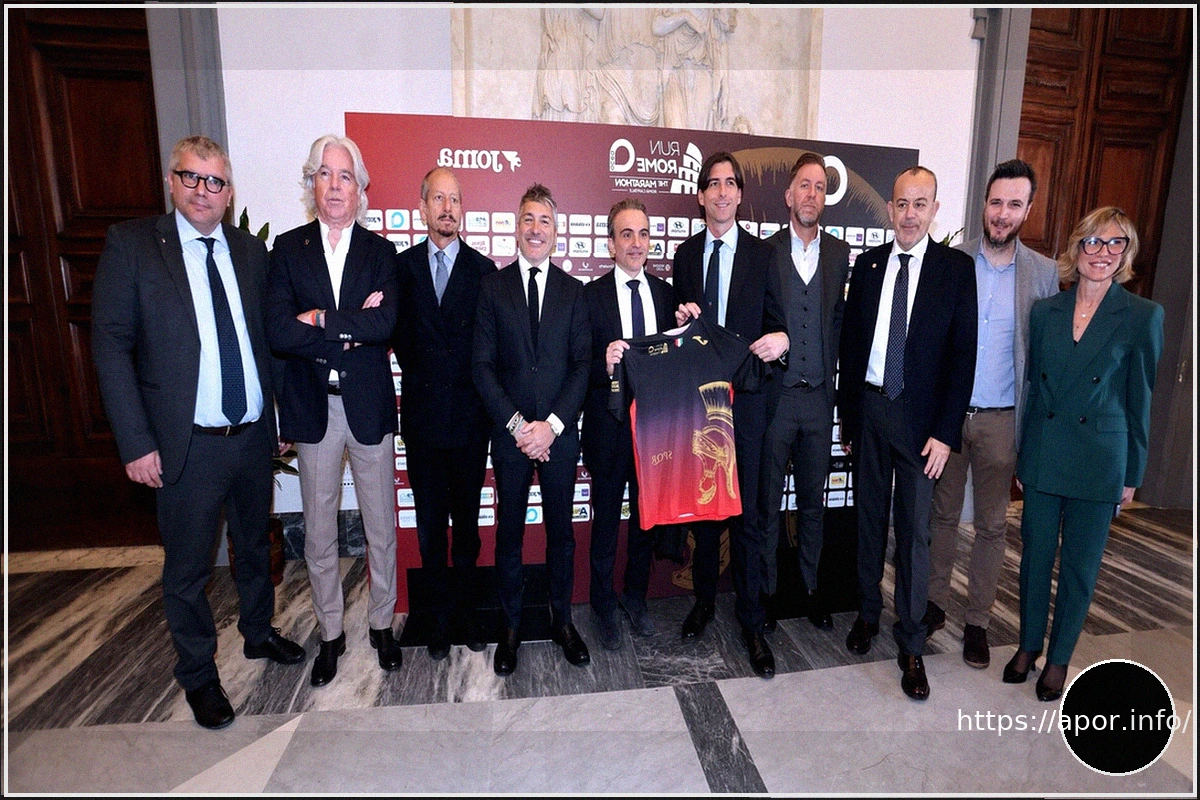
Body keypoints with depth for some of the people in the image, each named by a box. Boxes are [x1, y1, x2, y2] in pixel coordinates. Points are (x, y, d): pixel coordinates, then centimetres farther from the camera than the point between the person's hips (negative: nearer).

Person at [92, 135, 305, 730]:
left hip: (254, 436, 4)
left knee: (255, 548, 21)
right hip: (188, 446, -3)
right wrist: (136, 442, -13)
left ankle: (259, 633, 44)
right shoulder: (131, 243, -4)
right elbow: (111, 345, -8)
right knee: (188, 569, 12)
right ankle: (197, 673, 33)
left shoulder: (251, 251, 6)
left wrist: (278, 416, 6)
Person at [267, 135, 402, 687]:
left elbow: (385, 323, -15)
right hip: (313, 408, 1)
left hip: (368, 406, 0)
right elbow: (278, 332, -11)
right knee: (318, 532, 12)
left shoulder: (380, 252, 3)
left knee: (380, 526, 10)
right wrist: (352, 329, -15)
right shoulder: (288, 248, 3)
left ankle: (381, 624, 31)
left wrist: (320, 320, -14)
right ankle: (330, 633, 32)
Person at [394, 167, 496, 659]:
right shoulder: (401, 266, 6)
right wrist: (419, 375, 3)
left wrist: (470, 386, -4)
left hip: (469, 417, -1)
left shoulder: (483, 270, 1)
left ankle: (466, 611, 28)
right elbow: (398, 333, 8)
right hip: (422, 414, 2)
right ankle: (441, 616, 27)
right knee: (430, 524, 10)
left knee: (467, 521, 11)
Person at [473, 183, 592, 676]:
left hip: (560, 433, 1)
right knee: (510, 530, 10)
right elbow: (482, 366, -2)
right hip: (510, 432, 0)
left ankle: (561, 619, 31)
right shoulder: (492, 287, 4)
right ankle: (511, 625, 28)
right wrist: (516, 424, -11)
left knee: (561, 528, 12)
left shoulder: (573, 291, 6)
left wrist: (552, 424, -11)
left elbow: (582, 364, -1)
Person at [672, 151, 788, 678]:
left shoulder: (762, 254, 3)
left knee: (747, 511, 2)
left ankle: (751, 621, 18)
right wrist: (681, 319, -8)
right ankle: (704, 599, 32)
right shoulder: (685, 255, 10)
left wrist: (781, 339, -19)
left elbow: (775, 320, 3)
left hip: (745, 397, -2)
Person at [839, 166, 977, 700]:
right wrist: (847, 415, 6)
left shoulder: (957, 268, -2)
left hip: (921, 416, -2)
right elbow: (850, 344, 7)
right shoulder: (867, 264, 6)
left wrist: (946, 432, -10)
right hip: (868, 409, 3)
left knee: (914, 529, 4)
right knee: (869, 518, 14)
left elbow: (963, 354, -5)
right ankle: (867, 612, 33)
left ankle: (910, 643, 19)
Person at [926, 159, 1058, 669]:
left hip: (1001, 418, 0)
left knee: (992, 525, 10)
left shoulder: (1043, 273, 1)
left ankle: (977, 621, 25)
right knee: (943, 515, 12)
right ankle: (935, 604, 28)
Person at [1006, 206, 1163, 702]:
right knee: (1035, 556, 12)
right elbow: (1032, 387, 8)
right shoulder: (1044, 312, 3)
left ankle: (1059, 658, 29)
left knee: (1080, 565, 10)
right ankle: (1028, 645, 32)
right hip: (1042, 455, 2)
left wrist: (1133, 476, 0)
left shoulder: (1142, 316, -4)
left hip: (1099, 463, -2)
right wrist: (1021, 457, 8)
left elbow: (1139, 402, -1)